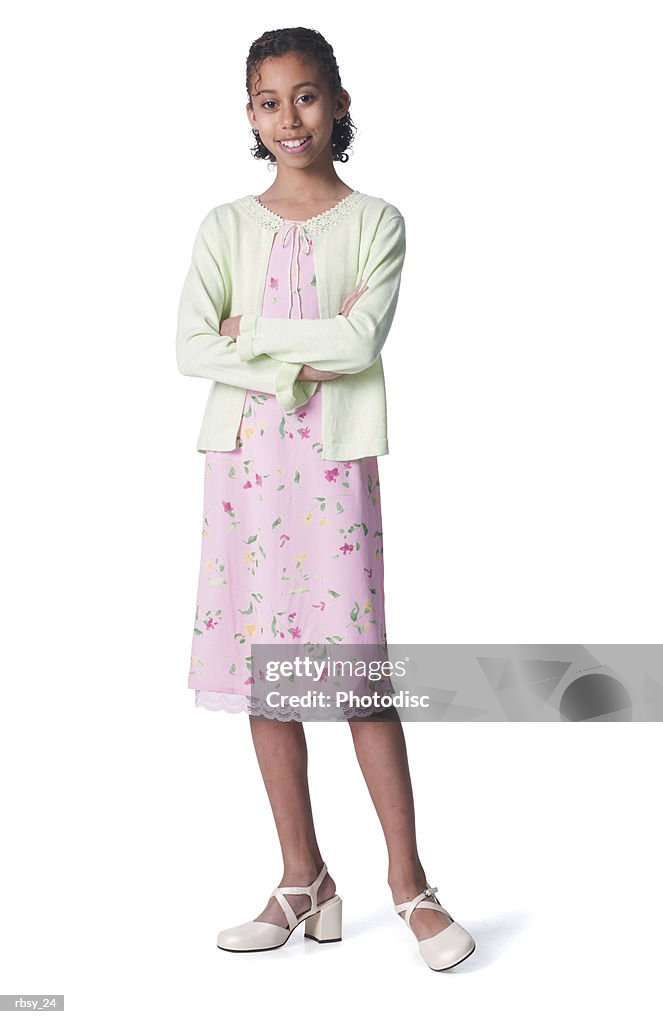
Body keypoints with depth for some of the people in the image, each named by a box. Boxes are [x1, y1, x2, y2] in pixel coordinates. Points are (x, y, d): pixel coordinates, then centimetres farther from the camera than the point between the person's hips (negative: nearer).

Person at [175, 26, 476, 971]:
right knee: (263, 669, 5)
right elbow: (191, 349, -6)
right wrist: (298, 367, -13)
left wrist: (252, 333, -9)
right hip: (245, 459, 3)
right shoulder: (226, 226, 7)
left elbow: (360, 338, -14)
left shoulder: (375, 222, 2)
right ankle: (304, 880, 18)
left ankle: (409, 879, 9)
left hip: (334, 464, -3)